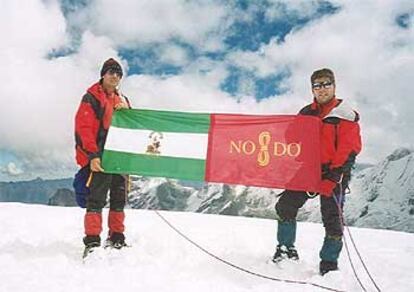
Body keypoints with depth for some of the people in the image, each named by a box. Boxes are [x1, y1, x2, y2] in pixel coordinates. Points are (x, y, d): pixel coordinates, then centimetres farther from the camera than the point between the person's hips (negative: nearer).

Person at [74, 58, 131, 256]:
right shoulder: (91, 98, -1)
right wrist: (93, 155, -19)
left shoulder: (122, 100, 19)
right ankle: (92, 242, -2)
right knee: (96, 200, -8)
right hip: (99, 159, -6)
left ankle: (116, 238, 20)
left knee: (119, 200, 10)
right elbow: (83, 128, -10)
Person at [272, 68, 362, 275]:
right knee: (285, 206, -1)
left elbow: (349, 150, -12)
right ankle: (286, 248, 18)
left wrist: (332, 179, -20)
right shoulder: (305, 114, 11)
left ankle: (329, 264, 13)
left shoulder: (345, 115, -6)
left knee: (332, 219, -3)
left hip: (333, 175, -4)